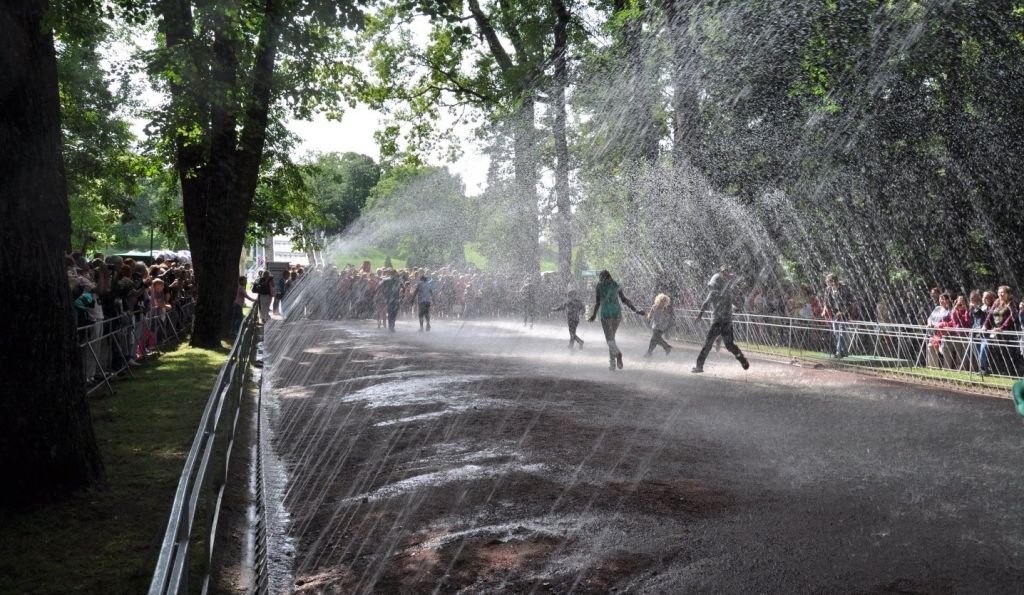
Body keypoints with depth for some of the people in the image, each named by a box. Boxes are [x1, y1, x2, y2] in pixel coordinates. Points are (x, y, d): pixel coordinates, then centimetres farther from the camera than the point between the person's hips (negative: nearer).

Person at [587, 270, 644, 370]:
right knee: (611, 337, 17)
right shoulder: (616, 285, 14)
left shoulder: (598, 286, 5)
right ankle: (612, 363, 12)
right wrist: (636, 310, 11)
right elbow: (625, 300, 8)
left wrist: (594, 315, -4)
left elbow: (597, 302, -5)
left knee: (609, 338, -8)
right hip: (617, 312, 4)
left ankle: (617, 353, -37)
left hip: (606, 313, -4)